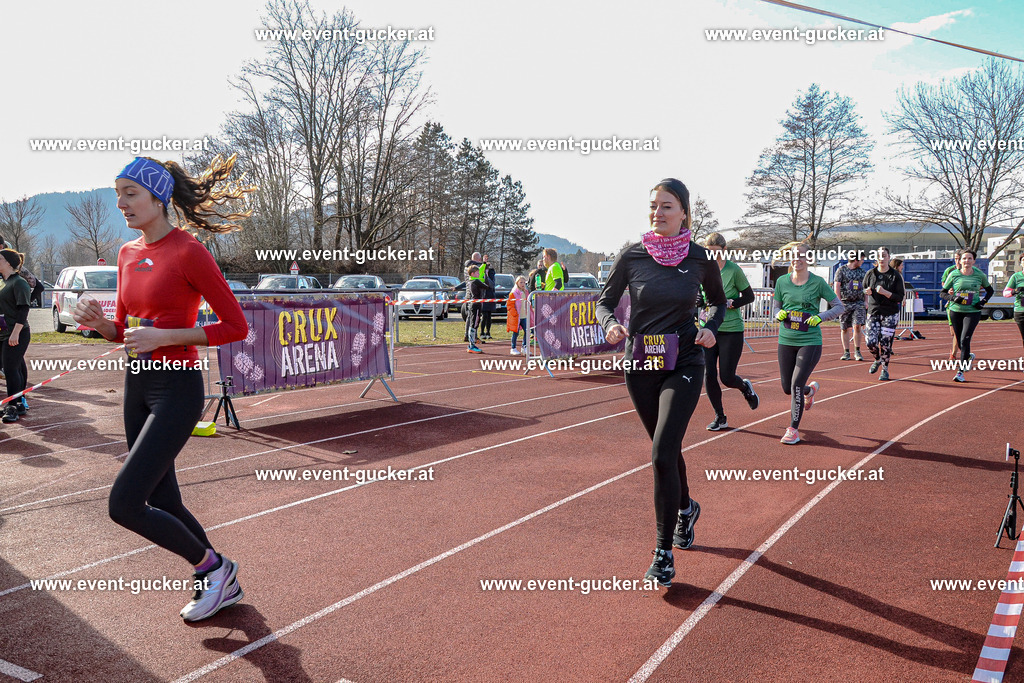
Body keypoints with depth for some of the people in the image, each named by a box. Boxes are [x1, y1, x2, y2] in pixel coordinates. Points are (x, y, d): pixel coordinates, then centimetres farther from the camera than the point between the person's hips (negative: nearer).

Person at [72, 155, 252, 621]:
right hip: (137, 385, 8)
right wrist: (97, 320, -3)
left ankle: (212, 566, 11)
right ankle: (223, 586, 32)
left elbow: (236, 326, -14)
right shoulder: (127, 254, 10)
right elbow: (123, 331, 18)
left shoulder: (188, 252, -13)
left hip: (176, 389, -8)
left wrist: (163, 336, -19)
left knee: (124, 504, -12)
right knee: (162, 504, 14)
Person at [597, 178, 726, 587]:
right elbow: (605, 301, 5)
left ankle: (664, 553, -1)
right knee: (666, 449, 16)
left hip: (683, 365, -2)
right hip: (639, 365, 2)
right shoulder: (632, 256, -3)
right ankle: (686, 508, 47)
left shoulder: (701, 258, -3)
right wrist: (610, 324, -16)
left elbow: (718, 301, 14)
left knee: (662, 453, -14)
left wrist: (710, 328, -5)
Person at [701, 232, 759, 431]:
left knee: (727, 377, -2)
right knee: (709, 374, -2)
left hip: (731, 330, -3)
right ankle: (720, 418, 14)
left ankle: (745, 387, 35)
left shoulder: (734, 270, -7)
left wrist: (729, 303, -16)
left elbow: (749, 296, 0)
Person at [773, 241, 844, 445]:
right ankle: (811, 389, 46)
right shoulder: (782, 281, 3)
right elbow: (775, 307, 13)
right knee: (787, 388, 10)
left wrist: (820, 317, -17)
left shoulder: (817, 282, -5)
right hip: (786, 341, 4)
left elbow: (840, 307, 0)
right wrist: (779, 314, -11)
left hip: (810, 342, -4)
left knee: (796, 385, -11)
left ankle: (793, 429, 5)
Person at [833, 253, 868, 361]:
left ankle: (857, 352, -1)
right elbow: (837, 287, -4)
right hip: (845, 303, -2)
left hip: (859, 303, 2)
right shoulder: (841, 270, 0)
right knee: (844, 328, 2)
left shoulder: (863, 272, 13)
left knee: (857, 326, -10)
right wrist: (840, 302, -12)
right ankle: (846, 352, 10)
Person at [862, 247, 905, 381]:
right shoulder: (870, 273, 4)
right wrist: (867, 292, -6)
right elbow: (863, 289, 18)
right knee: (871, 342, -7)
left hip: (890, 313, -2)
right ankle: (878, 360, 26)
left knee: (885, 343, -4)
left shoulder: (895, 275, -3)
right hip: (873, 311, 2)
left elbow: (900, 297, -6)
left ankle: (885, 369, 16)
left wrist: (885, 292, -20)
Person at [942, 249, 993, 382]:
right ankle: (969, 356, 46)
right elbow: (943, 292, 5)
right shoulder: (953, 274, -1)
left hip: (972, 312, -1)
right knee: (960, 342, 10)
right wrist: (952, 298, -14)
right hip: (956, 311, 2)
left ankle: (960, 372, -10)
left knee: (965, 340, -15)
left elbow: (990, 290, 17)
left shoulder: (980, 275, 1)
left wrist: (983, 302, 1)